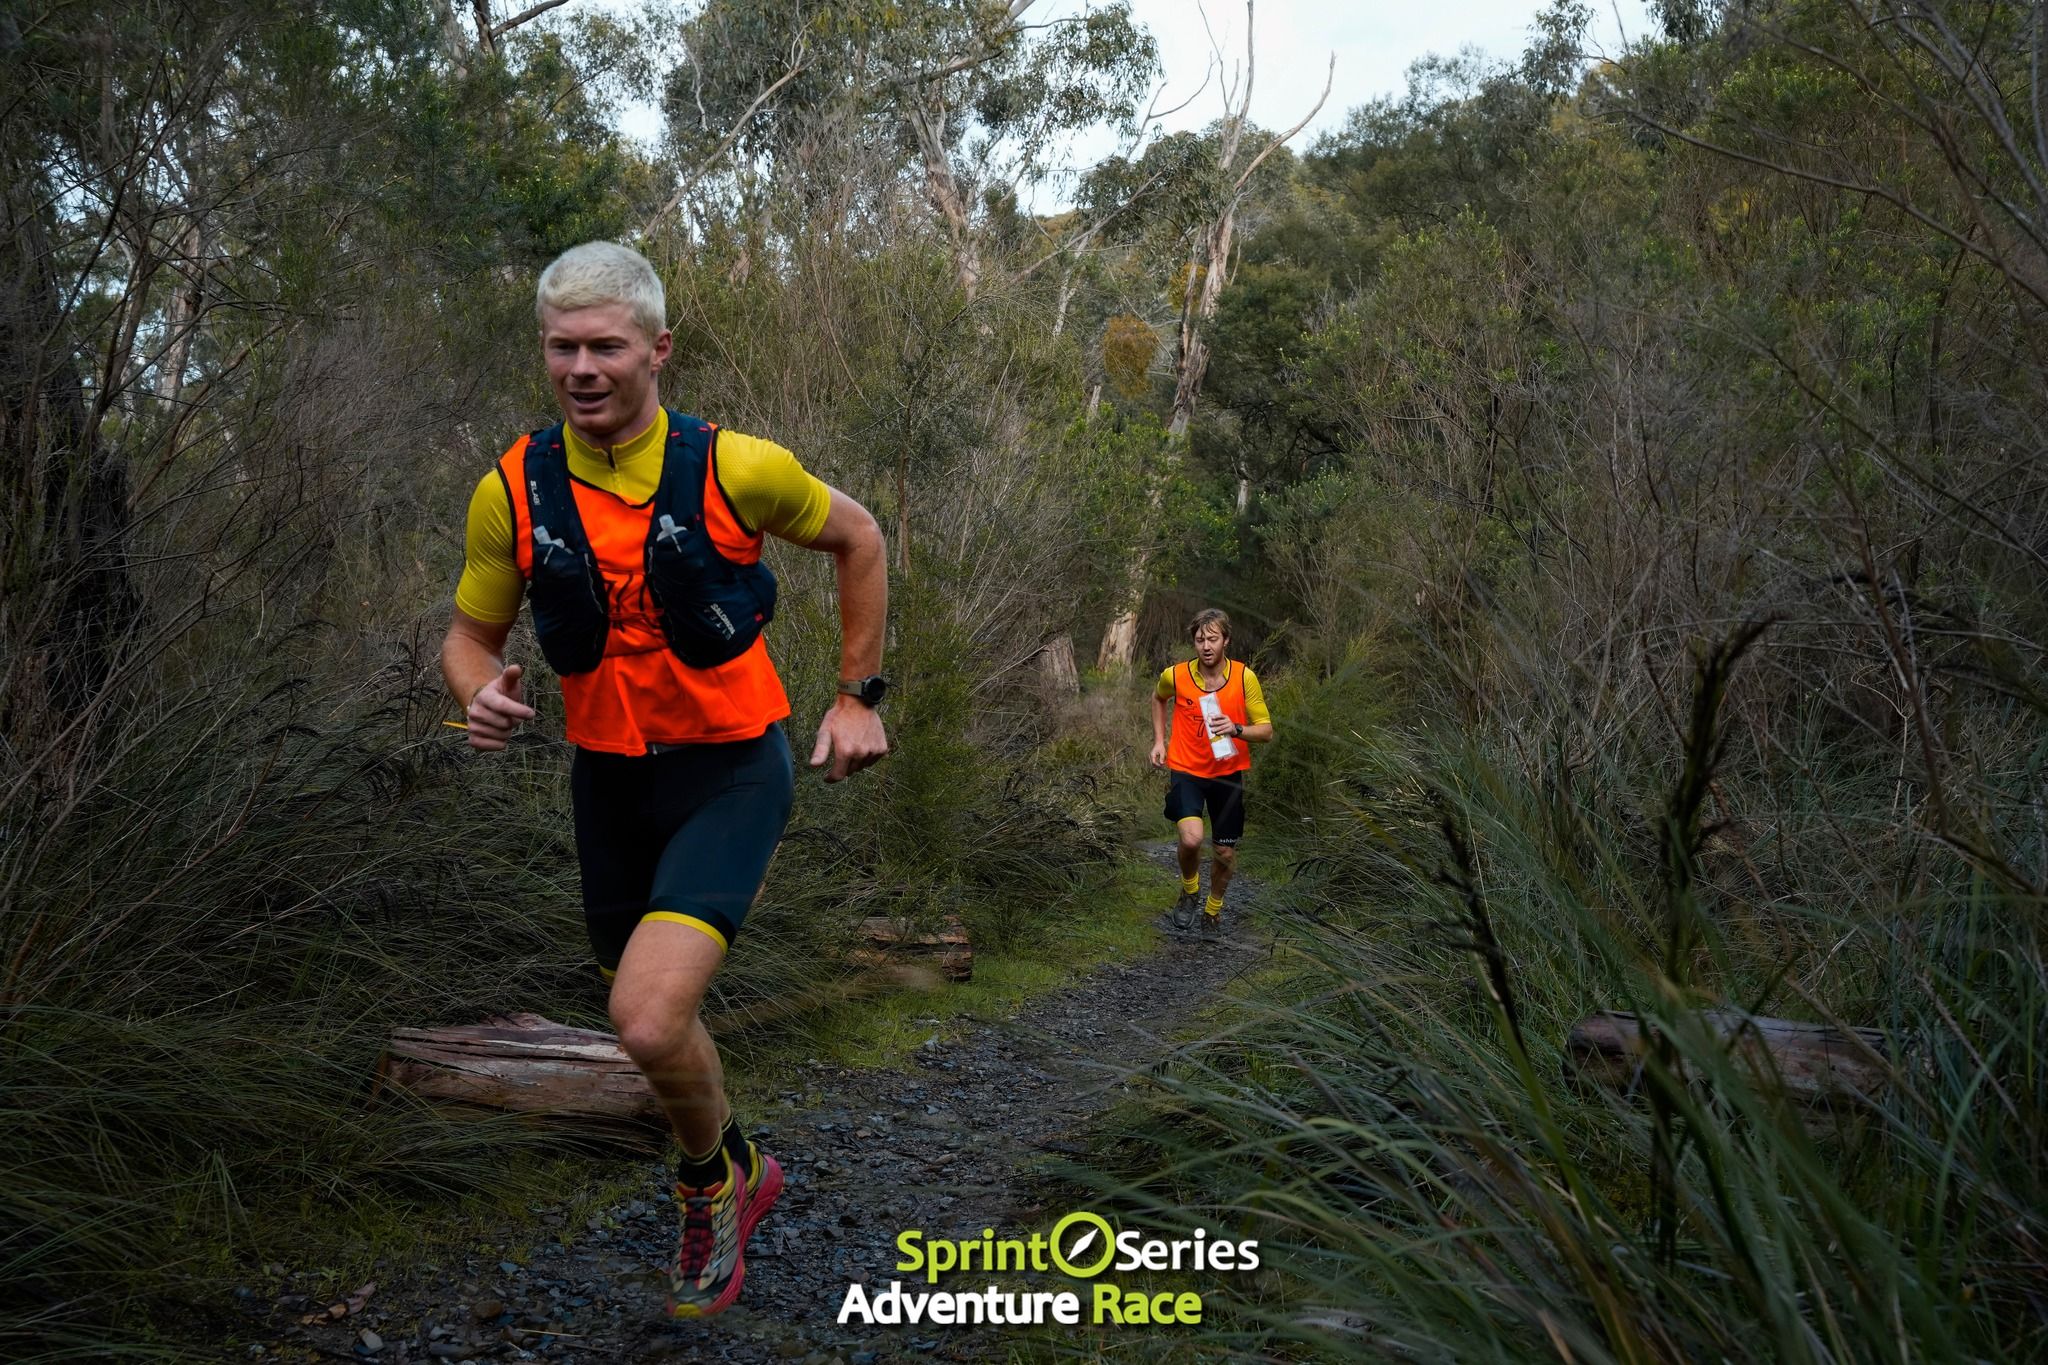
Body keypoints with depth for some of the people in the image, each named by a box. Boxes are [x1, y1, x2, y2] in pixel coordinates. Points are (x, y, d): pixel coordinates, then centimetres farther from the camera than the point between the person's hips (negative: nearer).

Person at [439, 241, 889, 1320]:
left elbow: (859, 540, 4)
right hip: (607, 779, 4)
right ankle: (740, 1170, 48)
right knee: (656, 1019, 18)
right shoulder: (510, 494, -6)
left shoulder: (736, 468, -14)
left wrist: (858, 694, 3)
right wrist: (481, 694, -17)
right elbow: (471, 632, 7)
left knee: (648, 1022, -21)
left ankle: (706, 1180, 13)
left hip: (732, 773, -4)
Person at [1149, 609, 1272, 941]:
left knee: (1225, 852, 9)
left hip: (1228, 773, 1)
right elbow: (1158, 698, 16)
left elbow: (1266, 730, -8)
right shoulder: (1175, 676, -9)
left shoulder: (1245, 677, -11)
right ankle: (1189, 892, 7)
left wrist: (1236, 729, -27)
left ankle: (1213, 911, 37)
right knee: (1191, 837, -25)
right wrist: (1159, 740, 7)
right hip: (1185, 769, -1)